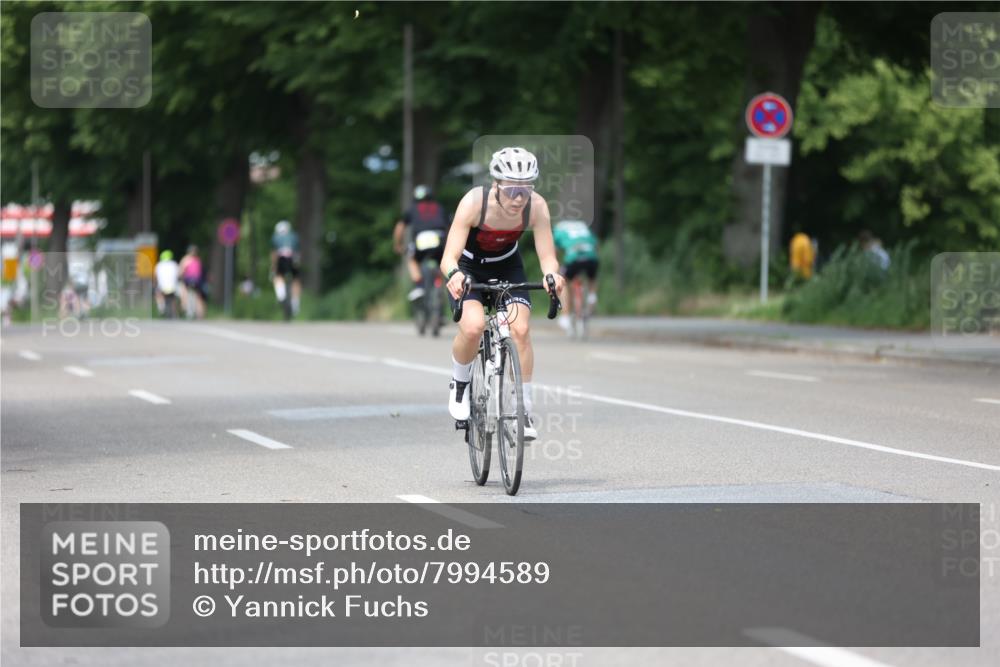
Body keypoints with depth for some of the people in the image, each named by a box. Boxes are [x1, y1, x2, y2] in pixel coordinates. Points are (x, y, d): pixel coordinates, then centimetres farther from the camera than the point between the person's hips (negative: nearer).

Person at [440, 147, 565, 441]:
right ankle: (459, 384, 2)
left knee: (520, 328, -19)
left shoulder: (536, 206, -27)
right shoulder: (474, 202, -34)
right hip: (468, 266, -2)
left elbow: (547, 257, -25)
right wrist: (453, 274, -60)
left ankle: (524, 409, -5)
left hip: (507, 265, 2)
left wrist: (551, 274, -48)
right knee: (473, 326, -27)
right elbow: (448, 258, -37)